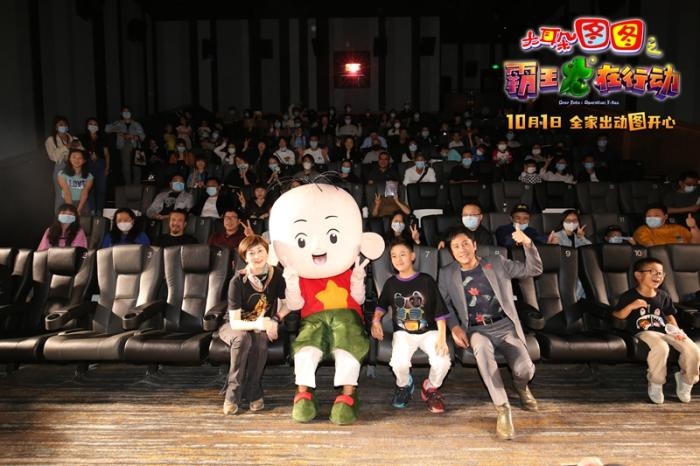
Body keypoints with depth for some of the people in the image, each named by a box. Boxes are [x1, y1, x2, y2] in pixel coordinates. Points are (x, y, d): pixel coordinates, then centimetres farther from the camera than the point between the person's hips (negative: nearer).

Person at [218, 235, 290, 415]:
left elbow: (287, 304, 2)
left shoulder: (277, 275, -13)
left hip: (264, 326, 2)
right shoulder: (238, 281, -21)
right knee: (243, 338, -36)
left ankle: (252, 391, -15)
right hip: (237, 326, -1)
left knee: (260, 338, -34)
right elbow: (235, 322, -23)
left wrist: (275, 320, -18)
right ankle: (233, 393, -22)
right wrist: (256, 324, -43)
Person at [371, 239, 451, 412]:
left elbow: (439, 312, -3)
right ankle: (404, 385, 10)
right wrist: (376, 321, -3)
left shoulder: (426, 281, -3)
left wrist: (442, 338, -13)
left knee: (442, 362, -28)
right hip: (403, 332, 1)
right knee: (399, 362, -30)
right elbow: (381, 306, 18)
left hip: (428, 331, -1)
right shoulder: (391, 283, 4)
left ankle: (430, 388, 9)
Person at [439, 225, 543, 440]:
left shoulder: (497, 263, 7)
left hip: (505, 326, 1)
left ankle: (521, 387, 17)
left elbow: (534, 270, 7)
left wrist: (528, 244, -10)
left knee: (524, 369, -24)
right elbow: (444, 304, 11)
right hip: (477, 330, 0)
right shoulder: (447, 274, 9)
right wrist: (454, 327, -7)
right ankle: (502, 408, -26)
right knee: (480, 347, -38)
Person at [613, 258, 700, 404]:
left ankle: (685, 380, 13)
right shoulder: (629, 296, -4)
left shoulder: (663, 296, 12)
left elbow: (670, 316, 21)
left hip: (665, 331, 5)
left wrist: (677, 331, 3)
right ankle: (655, 384, -11)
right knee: (661, 348, -38)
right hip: (644, 332, -5)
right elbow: (617, 316, -4)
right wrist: (631, 306, -20)